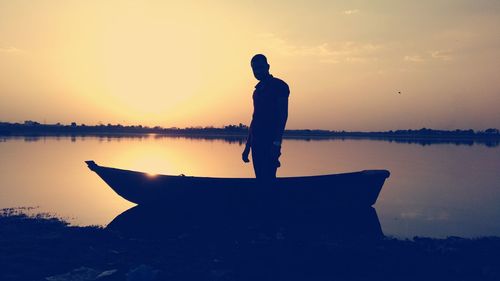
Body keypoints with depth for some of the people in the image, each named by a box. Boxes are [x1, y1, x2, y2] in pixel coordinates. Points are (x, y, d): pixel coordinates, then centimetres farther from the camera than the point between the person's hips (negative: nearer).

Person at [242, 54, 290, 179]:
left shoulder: (279, 86, -2)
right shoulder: (258, 90, 21)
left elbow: (283, 115, -11)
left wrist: (277, 142, -21)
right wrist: (247, 147, 20)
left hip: (270, 142, -8)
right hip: (257, 143, 8)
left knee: (268, 177, -15)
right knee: (260, 177, 7)